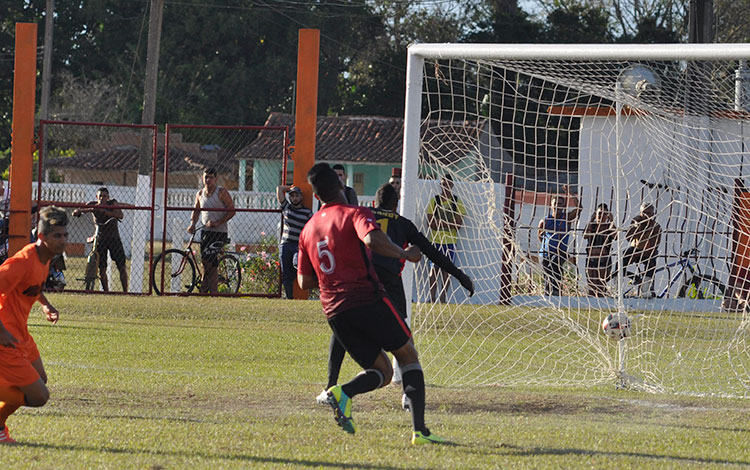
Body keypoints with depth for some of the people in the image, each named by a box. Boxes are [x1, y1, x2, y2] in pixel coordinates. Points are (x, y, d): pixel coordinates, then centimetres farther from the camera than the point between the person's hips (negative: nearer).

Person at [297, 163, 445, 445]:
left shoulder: (308, 230, 16)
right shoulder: (354, 214, -1)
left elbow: (304, 281, 19)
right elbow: (373, 240, -24)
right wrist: (404, 254, -9)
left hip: (334, 311, 5)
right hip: (367, 299, -5)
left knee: (381, 371, 14)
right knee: (407, 355, 10)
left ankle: (343, 392, -19)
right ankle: (419, 430, -4)